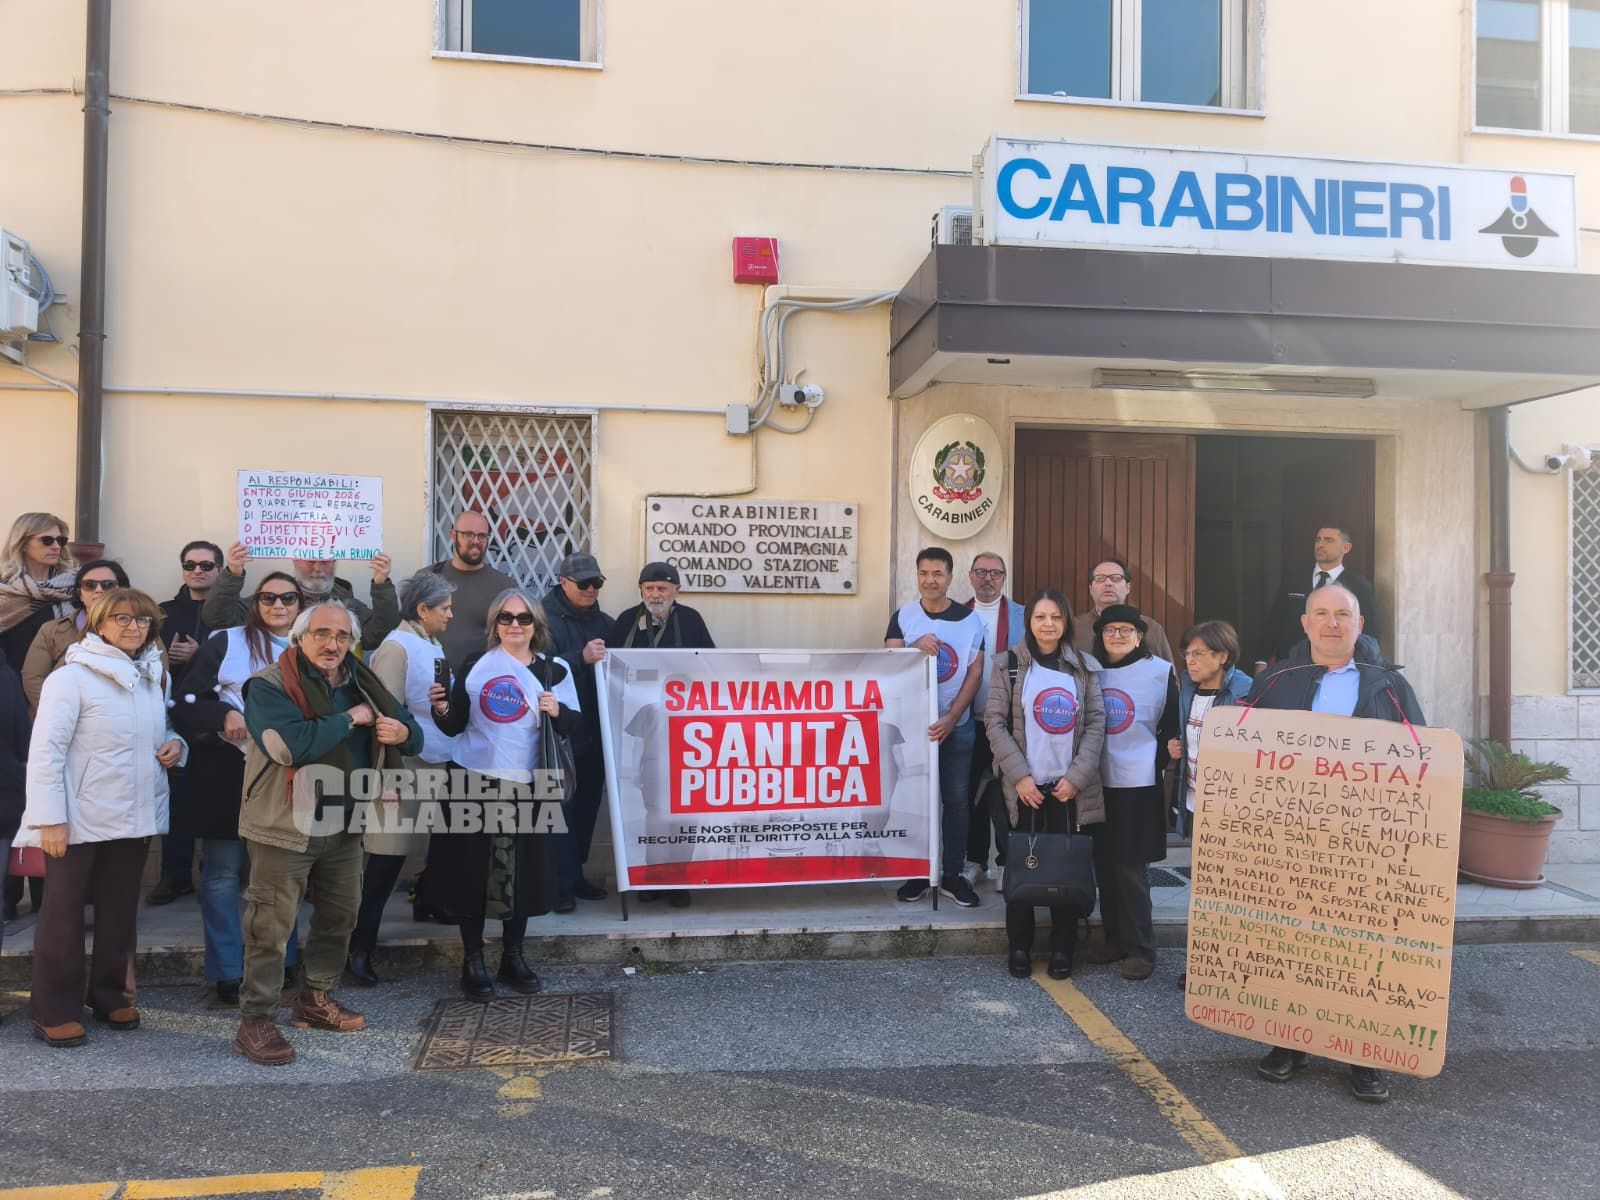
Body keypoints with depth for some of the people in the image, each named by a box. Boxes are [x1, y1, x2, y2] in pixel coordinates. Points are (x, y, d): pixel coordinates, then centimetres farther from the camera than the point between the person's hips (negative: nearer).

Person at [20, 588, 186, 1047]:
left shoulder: (153, 677, 9)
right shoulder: (72, 677, -11)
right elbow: (45, 751, -14)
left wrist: (176, 744, -2)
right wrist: (50, 818, -19)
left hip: (135, 816, 6)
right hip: (80, 819, -6)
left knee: (120, 912, 14)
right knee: (64, 915, 5)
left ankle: (109, 996, 27)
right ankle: (53, 1010, 16)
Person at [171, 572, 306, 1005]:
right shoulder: (227, 642, 0)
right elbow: (187, 701, -4)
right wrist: (224, 715, -19)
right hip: (228, 770, -3)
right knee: (224, 871, 2)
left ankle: (281, 965, 21)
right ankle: (227, 973, 11)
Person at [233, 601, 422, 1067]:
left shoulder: (361, 684, 7)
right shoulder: (269, 686, -13)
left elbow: (414, 736, 11)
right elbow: (291, 745, -31)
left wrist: (403, 732, -14)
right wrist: (352, 719, -19)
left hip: (344, 826, 7)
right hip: (284, 827, -7)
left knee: (340, 916, 18)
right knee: (271, 927, 0)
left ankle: (317, 1000, 35)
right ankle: (255, 1021, 12)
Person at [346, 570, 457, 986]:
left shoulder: (433, 645, 12)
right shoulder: (396, 648, -14)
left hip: (436, 767, 8)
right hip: (407, 770, -8)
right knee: (387, 862, 0)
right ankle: (359, 949, 10)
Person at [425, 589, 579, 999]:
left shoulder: (554, 670, 3)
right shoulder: (474, 666, 4)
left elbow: (573, 727, 3)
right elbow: (454, 727, 4)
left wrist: (558, 711, -17)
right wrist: (441, 709, -16)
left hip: (527, 784, 1)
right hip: (475, 781, 0)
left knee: (522, 872, 6)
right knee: (472, 870, 2)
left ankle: (513, 957, 22)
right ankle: (473, 961, 16)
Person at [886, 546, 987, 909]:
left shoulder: (970, 619, -1)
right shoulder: (903, 616, -1)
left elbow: (975, 672, -3)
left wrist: (951, 718, -12)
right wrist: (915, 648, -23)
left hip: (957, 726, 0)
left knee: (956, 800, 5)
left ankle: (952, 874, 15)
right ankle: (917, 873, 17)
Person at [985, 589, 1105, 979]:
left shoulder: (1084, 667, 7)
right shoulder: (1008, 664, 2)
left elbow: (1096, 723, 3)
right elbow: (995, 723, -2)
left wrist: (1077, 776, -7)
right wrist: (1020, 775, -10)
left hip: (1071, 786, 1)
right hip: (1024, 786, -1)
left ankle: (1063, 949, 17)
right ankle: (1019, 947, 16)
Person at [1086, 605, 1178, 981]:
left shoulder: (1159, 671, -2)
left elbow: (1172, 725, 1)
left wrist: (1157, 762, -6)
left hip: (1138, 783, -4)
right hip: (1097, 781, 4)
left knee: (1130, 867, -4)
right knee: (1104, 863, 10)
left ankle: (1140, 948, 6)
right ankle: (1113, 936, 24)